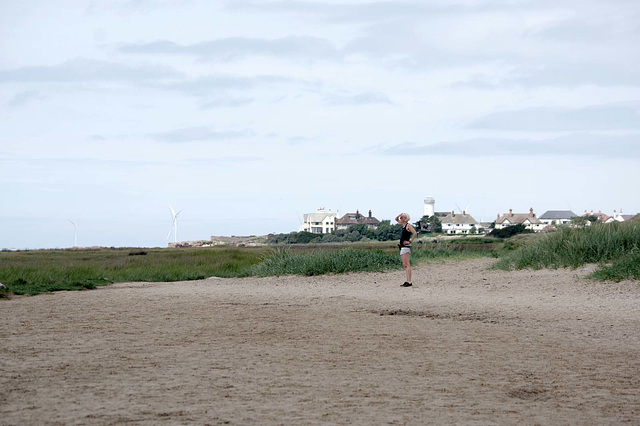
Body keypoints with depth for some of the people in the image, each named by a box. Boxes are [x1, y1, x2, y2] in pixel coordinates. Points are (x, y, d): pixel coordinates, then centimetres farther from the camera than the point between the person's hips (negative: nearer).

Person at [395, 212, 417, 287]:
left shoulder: (408, 225, -9)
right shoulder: (403, 225, 16)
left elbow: (415, 233, -21)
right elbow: (396, 219, 30)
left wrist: (410, 241, -17)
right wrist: (399, 215, 12)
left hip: (406, 247, -10)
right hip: (402, 247, 10)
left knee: (407, 265, -12)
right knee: (404, 265, 9)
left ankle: (409, 282, -15)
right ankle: (407, 281, 11)